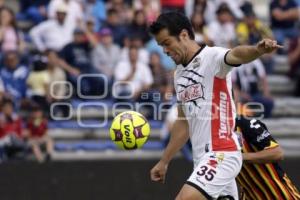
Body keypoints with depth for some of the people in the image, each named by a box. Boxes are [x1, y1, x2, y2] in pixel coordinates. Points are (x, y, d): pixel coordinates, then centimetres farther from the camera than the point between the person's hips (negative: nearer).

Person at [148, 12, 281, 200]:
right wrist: (164, 161, 29)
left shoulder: (212, 57, -8)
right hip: (203, 158, 9)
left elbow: (235, 55, -32)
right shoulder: (179, 74, 16)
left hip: (221, 155, -8)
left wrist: (258, 49, -54)